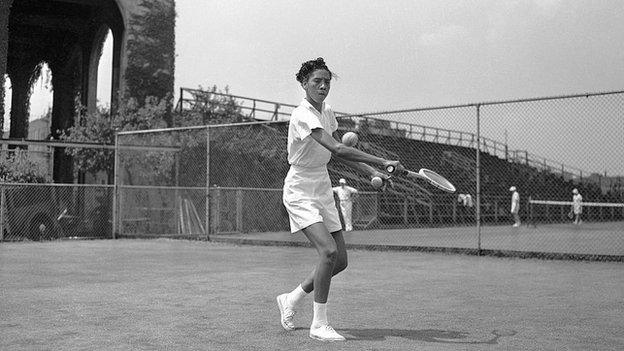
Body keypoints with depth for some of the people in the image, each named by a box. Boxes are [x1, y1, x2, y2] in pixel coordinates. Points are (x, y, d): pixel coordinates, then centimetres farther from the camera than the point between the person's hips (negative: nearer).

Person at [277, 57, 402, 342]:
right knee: (328, 251, -24)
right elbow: (336, 148, -33)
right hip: (300, 192, -8)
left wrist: (372, 173, 1)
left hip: (323, 189, 8)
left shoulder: (327, 111, 6)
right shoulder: (303, 115, -21)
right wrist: (381, 161, -34)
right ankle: (319, 324, -10)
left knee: (340, 260, 5)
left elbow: (338, 154, 14)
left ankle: (291, 299, 26)